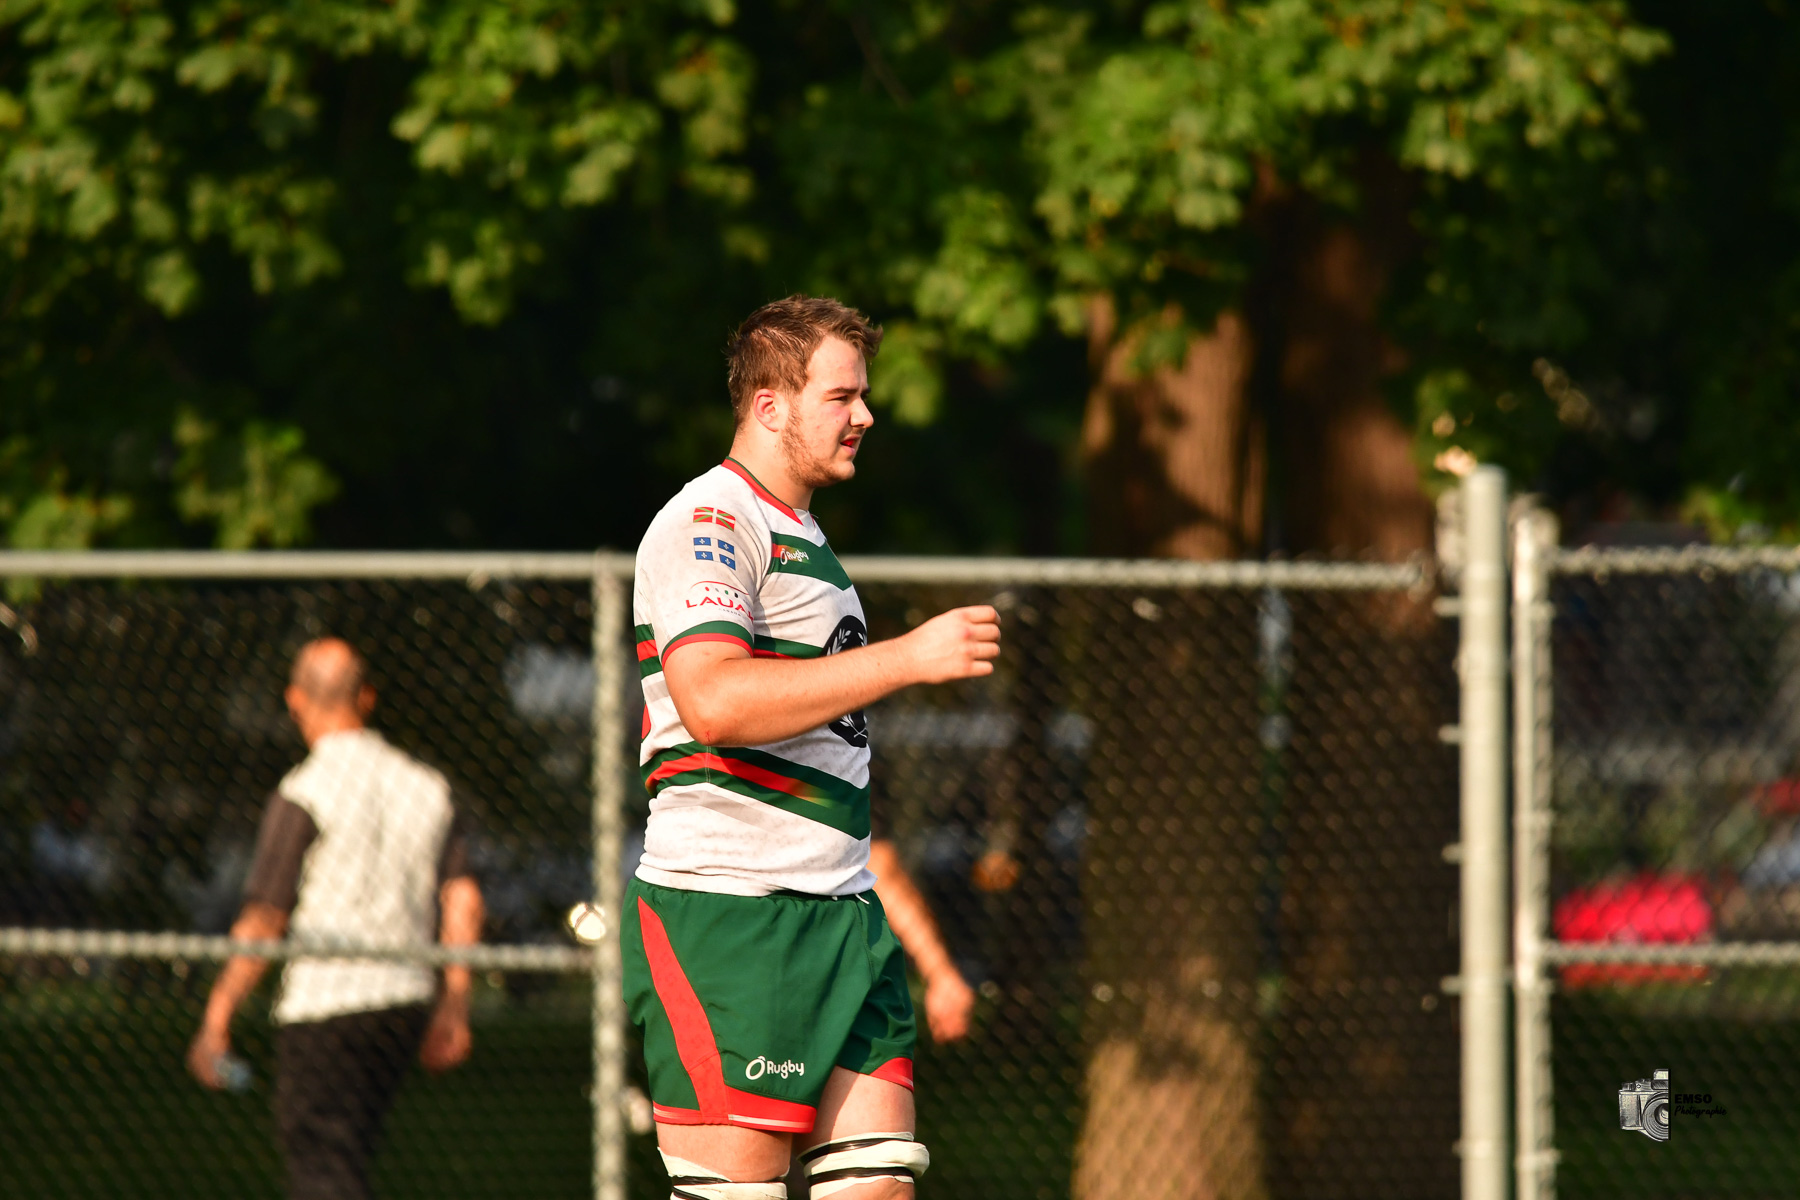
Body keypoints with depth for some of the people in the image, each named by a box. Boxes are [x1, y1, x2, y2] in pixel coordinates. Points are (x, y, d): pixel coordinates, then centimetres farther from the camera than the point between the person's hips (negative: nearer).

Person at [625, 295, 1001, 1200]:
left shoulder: (802, 539, 23)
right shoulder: (710, 522, -8)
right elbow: (713, 701, -24)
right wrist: (907, 658, -22)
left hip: (837, 909, 9)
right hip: (725, 915, -9)